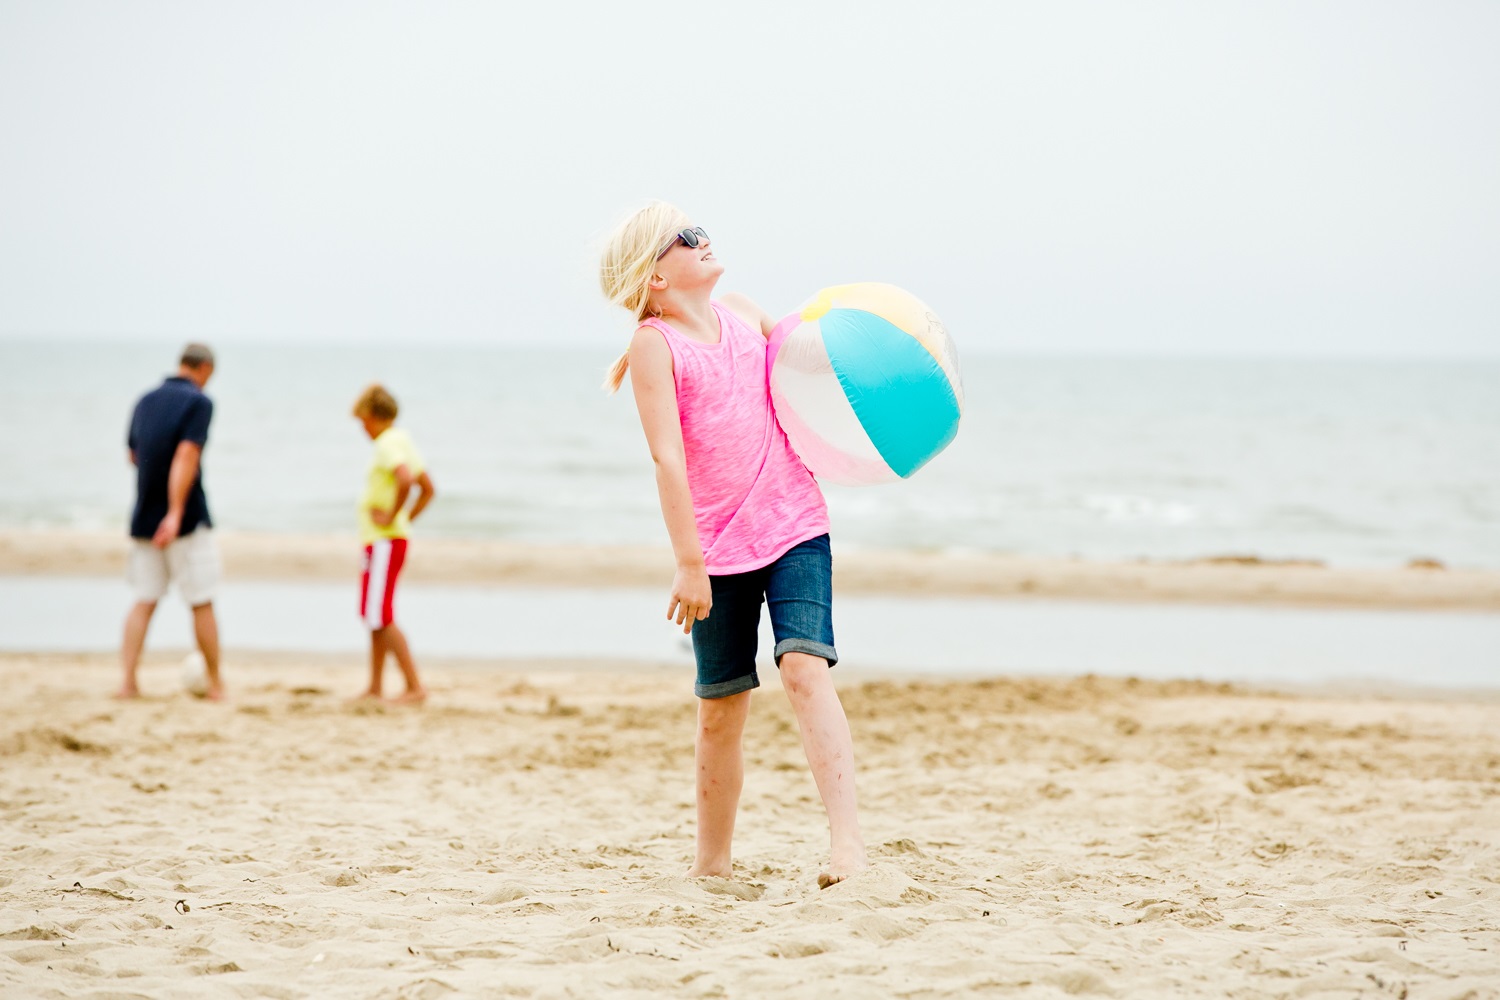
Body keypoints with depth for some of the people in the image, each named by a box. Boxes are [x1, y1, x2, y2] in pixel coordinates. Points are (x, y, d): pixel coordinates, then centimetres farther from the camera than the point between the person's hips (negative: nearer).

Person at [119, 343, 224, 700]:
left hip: (144, 519, 6)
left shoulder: (146, 401, 11)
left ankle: (128, 682, -2)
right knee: (202, 604, 4)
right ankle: (215, 685, 11)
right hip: (187, 521, -6)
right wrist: (176, 513, -26)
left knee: (144, 602, 7)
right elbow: (186, 455, -21)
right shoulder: (198, 402, -9)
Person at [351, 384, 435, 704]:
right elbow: (428, 489, 22)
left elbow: (405, 478, -34)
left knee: (381, 618, -10)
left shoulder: (388, 444, -15)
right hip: (383, 540, 10)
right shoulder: (404, 442, 15)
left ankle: (415, 687, -12)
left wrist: (392, 516, -23)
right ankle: (374, 688, 20)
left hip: (384, 542, -10)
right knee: (373, 615, 15)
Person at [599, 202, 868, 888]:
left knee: (804, 669, -18)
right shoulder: (653, 344, -7)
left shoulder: (741, 314, 7)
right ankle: (712, 864, 22)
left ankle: (847, 841, -25)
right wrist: (688, 563, -20)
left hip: (795, 528, 2)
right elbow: (667, 457, -15)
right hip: (717, 546, -2)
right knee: (721, 708, 6)